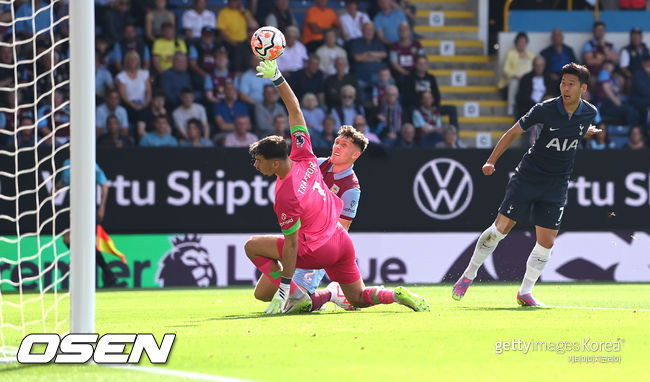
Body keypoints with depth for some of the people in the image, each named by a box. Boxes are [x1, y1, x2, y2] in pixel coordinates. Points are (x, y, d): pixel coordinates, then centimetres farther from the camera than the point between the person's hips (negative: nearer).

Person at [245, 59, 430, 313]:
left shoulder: (285, 196, -27)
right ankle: (397, 295, -8)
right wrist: (277, 78, 0)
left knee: (252, 246, 5)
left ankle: (298, 298, 0)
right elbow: (295, 109, 0)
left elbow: (291, 244, -23)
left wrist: (284, 287, -18)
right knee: (359, 299, 21)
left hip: (317, 250, -8)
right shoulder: (303, 158, -7)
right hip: (342, 240, 8)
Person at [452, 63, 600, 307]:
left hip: (557, 185, 3)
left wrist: (587, 133, 8)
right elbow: (513, 132, -5)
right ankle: (468, 275, 10)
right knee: (500, 229, -6)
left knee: (546, 242, -2)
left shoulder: (589, 113, -3)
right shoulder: (545, 110, -14)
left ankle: (525, 292, 13)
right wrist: (491, 161, -10)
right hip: (528, 175, -3)